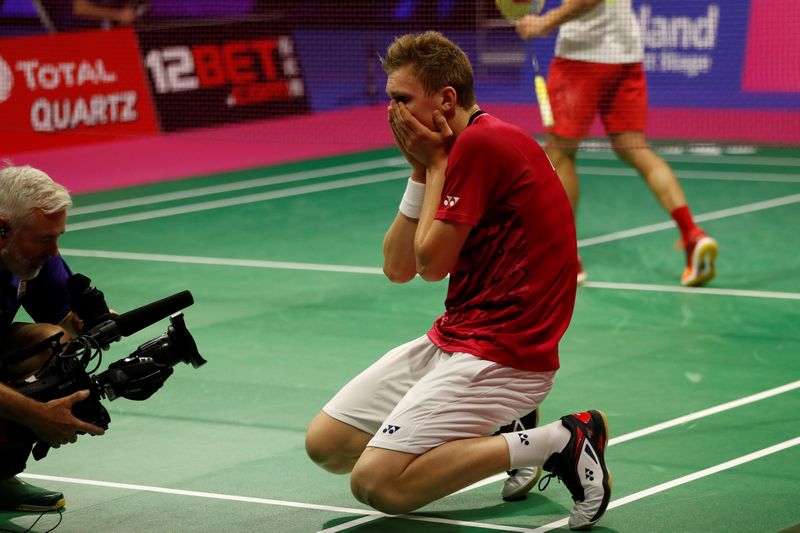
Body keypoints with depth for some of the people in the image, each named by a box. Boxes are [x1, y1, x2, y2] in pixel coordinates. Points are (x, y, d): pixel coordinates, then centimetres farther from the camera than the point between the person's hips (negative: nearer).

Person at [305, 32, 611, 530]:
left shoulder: (481, 142, -17)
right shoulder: (453, 150, 14)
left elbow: (432, 262, -15)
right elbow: (397, 267, 9)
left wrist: (435, 162, -6)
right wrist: (421, 171, 2)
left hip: (503, 352, -10)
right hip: (453, 337, 10)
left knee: (375, 483, -20)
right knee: (325, 443, 9)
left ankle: (562, 442, -11)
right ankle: (498, 438, 12)